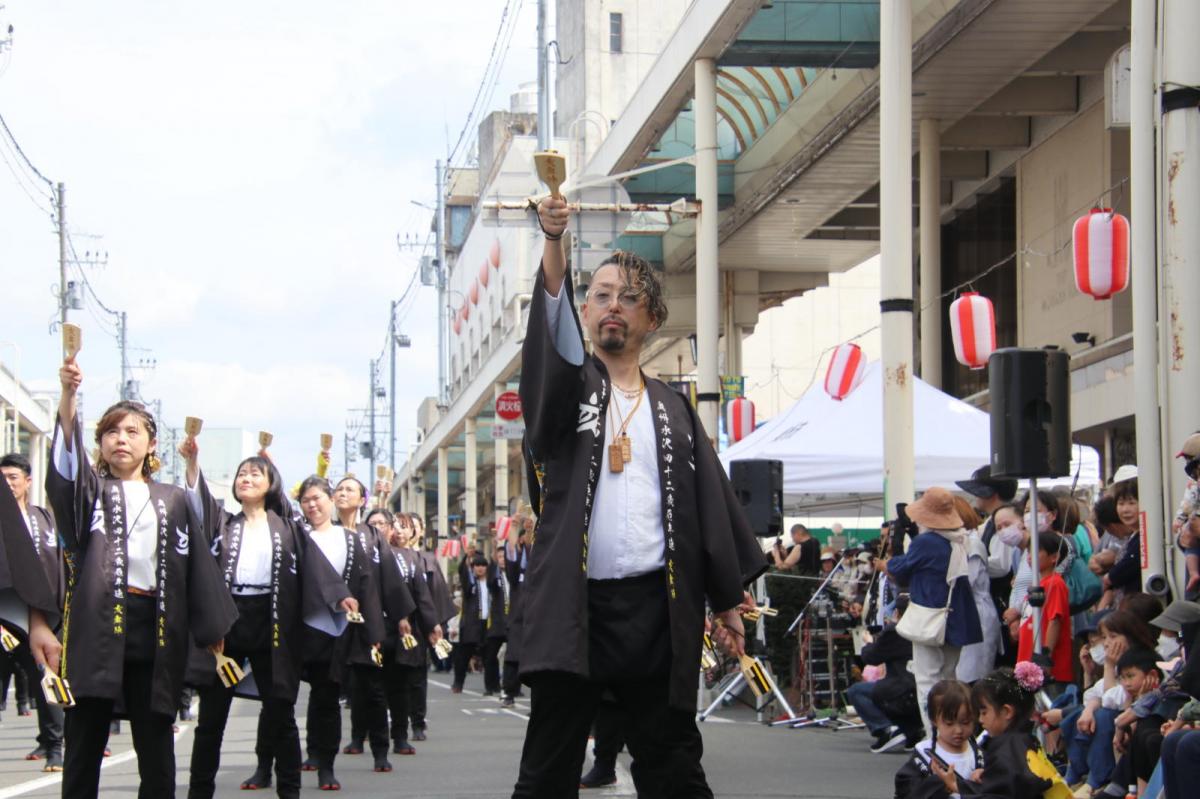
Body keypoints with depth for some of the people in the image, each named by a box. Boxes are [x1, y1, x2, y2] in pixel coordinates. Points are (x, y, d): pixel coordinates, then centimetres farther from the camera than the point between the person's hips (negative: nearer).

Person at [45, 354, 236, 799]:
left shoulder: (174, 501, 15)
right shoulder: (89, 491, 10)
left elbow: (199, 565, 12)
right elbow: (66, 464, -11)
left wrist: (213, 629, 4)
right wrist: (68, 396, -27)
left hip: (155, 629, 1)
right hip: (97, 624, -1)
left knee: (155, 744, 3)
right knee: (84, 741, -1)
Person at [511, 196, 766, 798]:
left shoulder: (672, 410, 15)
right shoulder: (564, 388, 8)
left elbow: (712, 504, 13)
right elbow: (549, 341, -14)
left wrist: (728, 601, 5)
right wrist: (554, 242, -31)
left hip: (658, 610, 2)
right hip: (574, 608, -2)